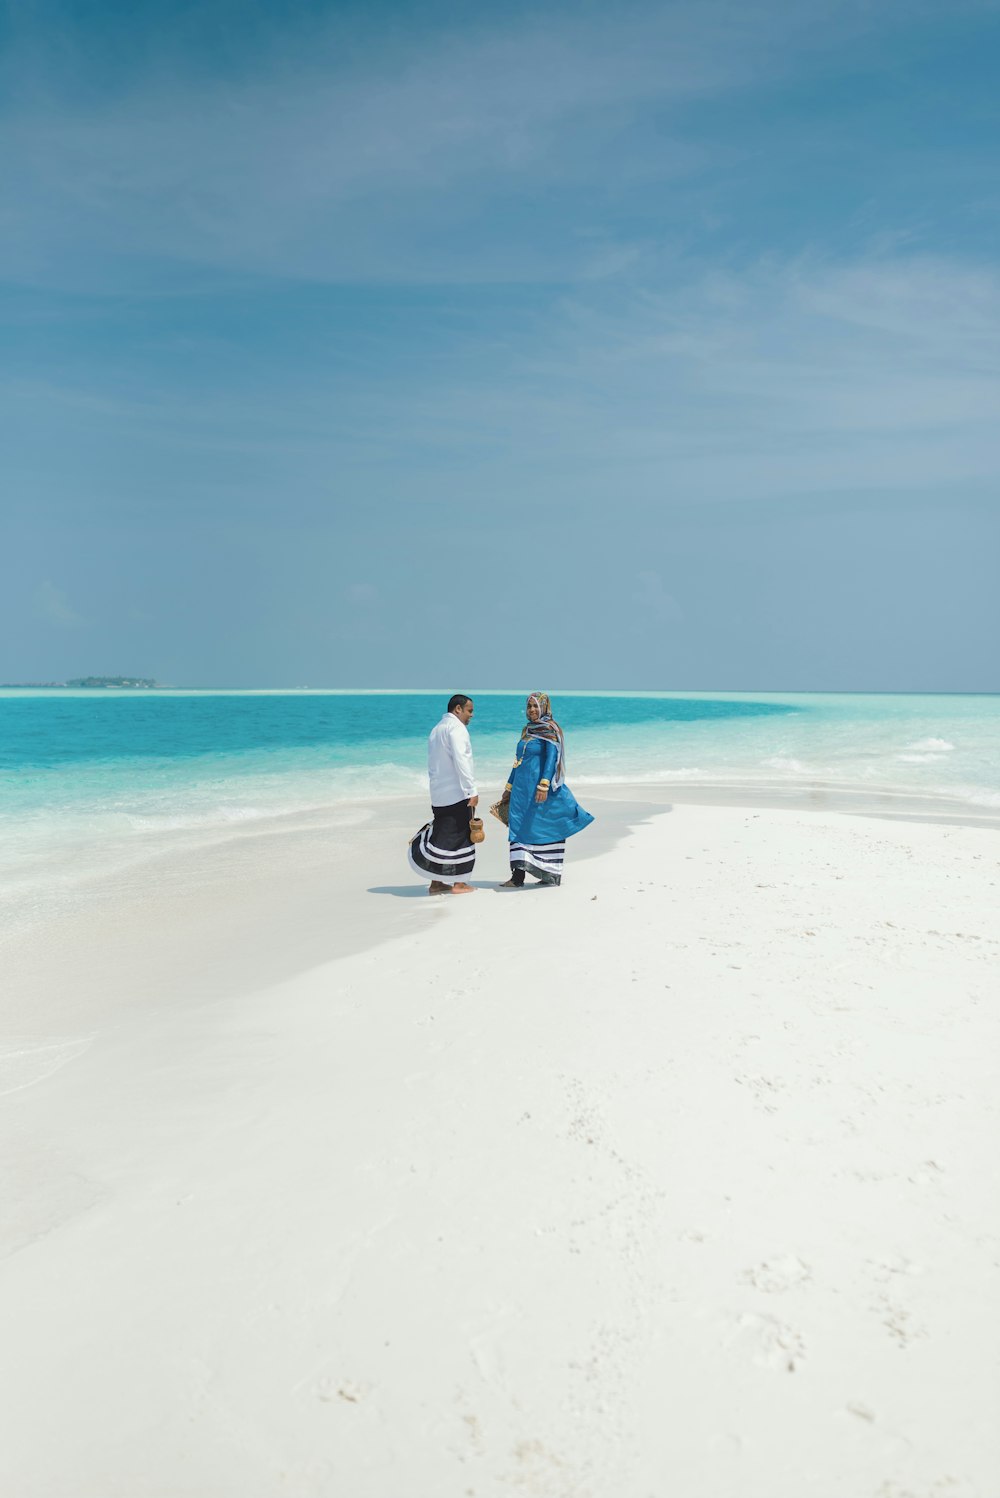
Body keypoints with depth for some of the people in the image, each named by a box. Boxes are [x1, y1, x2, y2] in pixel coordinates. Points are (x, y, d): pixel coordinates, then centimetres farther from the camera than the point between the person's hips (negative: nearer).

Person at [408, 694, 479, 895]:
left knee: (441, 835, 10)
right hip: (457, 793, -9)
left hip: (439, 794, 9)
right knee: (460, 836, -2)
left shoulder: (436, 729, 19)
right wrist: (472, 790, -18)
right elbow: (461, 760, -20)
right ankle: (458, 884, 2)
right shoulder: (456, 728, -10)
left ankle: (436, 882, 12)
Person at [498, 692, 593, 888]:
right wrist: (509, 787, 22)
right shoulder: (527, 730, 16)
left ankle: (552, 874, 1)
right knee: (519, 828, 2)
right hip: (521, 788, 7)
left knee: (544, 829, -5)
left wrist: (544, 785, -27)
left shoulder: (550, 730, -7)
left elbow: (551, 759, -16)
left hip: (539, 786, -7)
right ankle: (518, 877, 3)